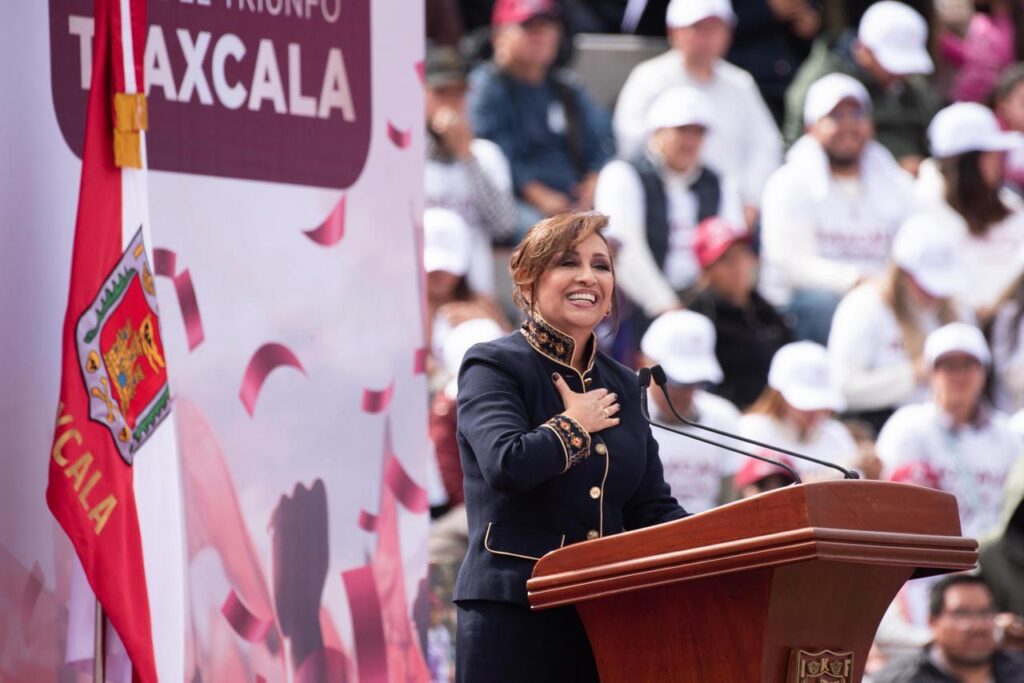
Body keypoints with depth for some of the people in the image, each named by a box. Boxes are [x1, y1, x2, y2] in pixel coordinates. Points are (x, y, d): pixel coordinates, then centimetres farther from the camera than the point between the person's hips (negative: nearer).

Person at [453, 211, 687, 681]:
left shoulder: (622, 386, 18)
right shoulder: (494, 367, -2)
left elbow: (653, 509, 15)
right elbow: (507, 464, -21)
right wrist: (576, 425, -5)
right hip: (514, 614, -6)